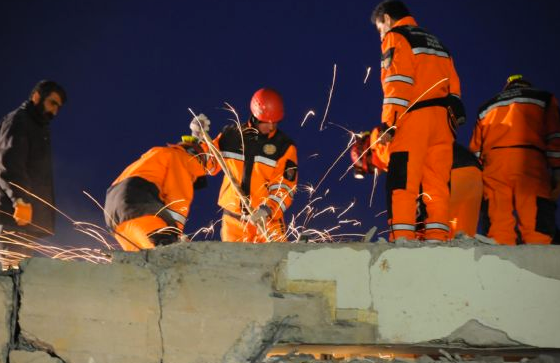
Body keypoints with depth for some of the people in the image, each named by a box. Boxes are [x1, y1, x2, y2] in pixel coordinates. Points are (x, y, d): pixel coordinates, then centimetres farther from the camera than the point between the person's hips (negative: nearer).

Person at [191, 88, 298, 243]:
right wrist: (200, 139, 2)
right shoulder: (231, 136, 7)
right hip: (233, 220, 2)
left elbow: (285, 187, -4)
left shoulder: (284, 146, 1)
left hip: (267, 220, -2)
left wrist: (267, 210, -20)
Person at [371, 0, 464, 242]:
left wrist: (388, 123, -14)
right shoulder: (436, 44, 28)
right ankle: (437, 238, -3)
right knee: (437, 184, 3)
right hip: (442, 120, 7)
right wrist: (456, 117, 19)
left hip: (413, 118, -7)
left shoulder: (395, 38, 5)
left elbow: (397, 83, -9)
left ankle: (402, 238, -18)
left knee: (402, 182, -10)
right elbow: (453, 86, 20)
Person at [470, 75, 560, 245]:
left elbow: (476, 148, 21)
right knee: (538, 228, -11)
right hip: (529, 162, -3)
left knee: (497, 224, -5)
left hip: (492, 166, 3)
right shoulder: (543, 99, 21)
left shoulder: (487, 107, 30)